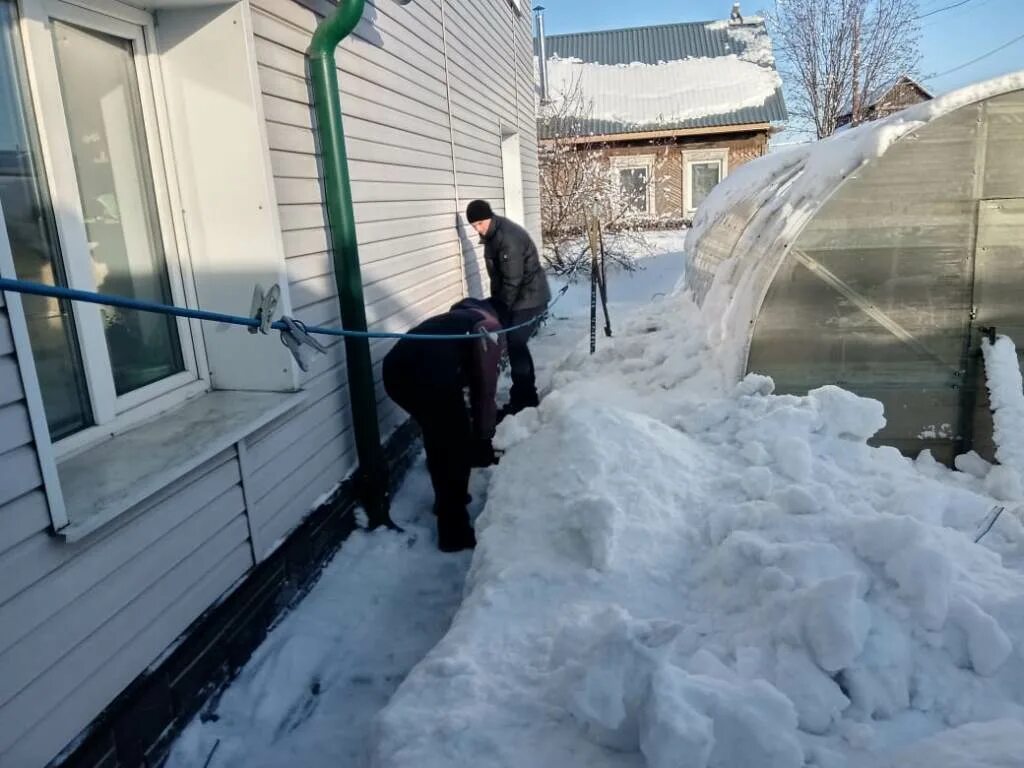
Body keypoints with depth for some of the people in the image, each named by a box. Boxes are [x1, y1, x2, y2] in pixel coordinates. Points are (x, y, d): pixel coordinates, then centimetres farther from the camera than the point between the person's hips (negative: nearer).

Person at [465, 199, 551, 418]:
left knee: (515, 345, -11)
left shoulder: (508, 238, -25)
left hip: (530, 298, -10)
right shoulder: (492, 234, 6)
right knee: (515, 344, 13)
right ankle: (527, 394, 23)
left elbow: (512, 280, -25)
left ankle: (521, 399, -3)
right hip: (517, 297, 10)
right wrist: (495, 301, 10)